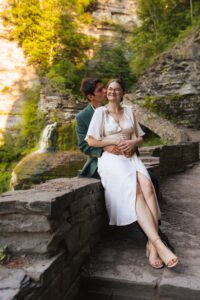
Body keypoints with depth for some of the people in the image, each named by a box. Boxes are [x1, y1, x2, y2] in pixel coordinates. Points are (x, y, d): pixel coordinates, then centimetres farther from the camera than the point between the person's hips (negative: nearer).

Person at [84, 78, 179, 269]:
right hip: (110, 159, -3)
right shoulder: (100, 112, 6)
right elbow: (91, 141, -2)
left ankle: (152, 244, -31)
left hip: (130, 157, 4)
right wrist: (115, 141, -8)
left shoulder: (129, 111, 18)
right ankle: (159, 243, -35)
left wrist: (132, 143, -4)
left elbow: (140, 137, 20)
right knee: (135, 190, -31)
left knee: (147, 186, -28)